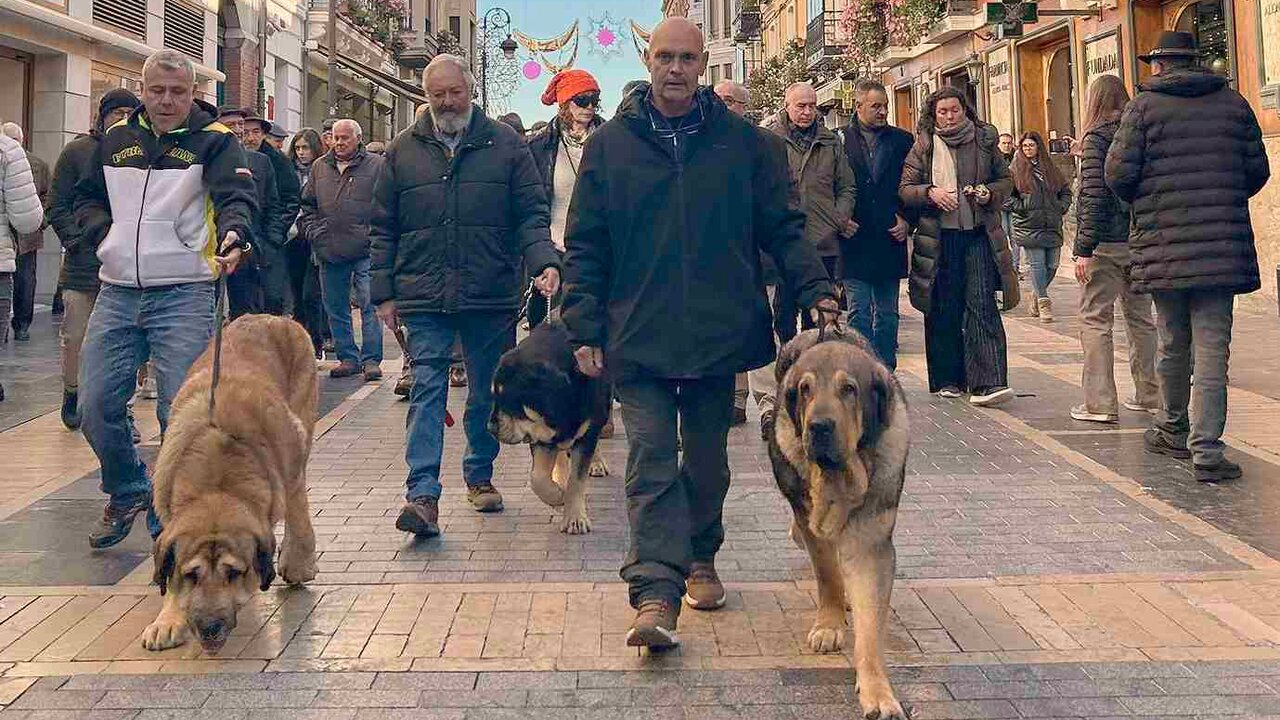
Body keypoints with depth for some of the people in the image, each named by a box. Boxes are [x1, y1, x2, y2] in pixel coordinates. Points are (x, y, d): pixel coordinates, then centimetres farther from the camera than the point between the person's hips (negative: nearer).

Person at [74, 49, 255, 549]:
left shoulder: (214, 140, -2)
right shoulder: (116, 139, 12)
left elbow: (237, 197, -18)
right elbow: (86, 198, 24)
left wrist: (234, 233, -40)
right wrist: (101, 231, 3)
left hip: (184, 296, -5)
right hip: (116, 293, 5)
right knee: (96, 404, 5)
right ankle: (128, 492, 29)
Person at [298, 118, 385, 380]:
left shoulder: (377, 166, 2)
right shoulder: (319, 167, 15)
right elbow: (307, 206, 20)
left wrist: (375, 234, -9)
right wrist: (314, 233, 6)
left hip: (365, 252, -4)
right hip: (330, 252, 5)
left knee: (370, 304, -7)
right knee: (335, 309, 9)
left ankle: (371, 359, 0)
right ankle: (348, 357, 18)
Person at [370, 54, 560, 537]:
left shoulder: (505, 144, 5)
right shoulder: (403, 149, 9)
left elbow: (531, 215, 3)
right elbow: (383, 228, 10)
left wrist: (544, 262, -15)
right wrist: (384, 293, 5)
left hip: (491, 297, 0)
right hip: (424, 298, 0)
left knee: (487, 393, 11)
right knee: (426, 391, -7)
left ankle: (480, 475, 29)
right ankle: (423, 495, -10)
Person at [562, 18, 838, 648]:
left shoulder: (743, 142, 5)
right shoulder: (609, 146, 4)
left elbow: (783, 228, 6)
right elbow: (584, 247, 5)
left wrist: (815, 289, -9)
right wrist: (584, 329, -2)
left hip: (720, 333, 2)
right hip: (638, 336, -1)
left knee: (707, 460, 14)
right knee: (651, 462, -9)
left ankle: (700, 560, 34)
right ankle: (655, 594, -13)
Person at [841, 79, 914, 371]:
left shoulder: (903, 140, 9)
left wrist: (906, 219, 0)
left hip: (890, 238, 3)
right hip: (854, 241, -3)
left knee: (887, 314, 8)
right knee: (859, 313, -1)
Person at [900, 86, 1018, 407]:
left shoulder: (984, 140, 8)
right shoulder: (923, 146, 5)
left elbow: (1005, 179, 16)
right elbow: (904, 189, 3)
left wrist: (990, 193, -5)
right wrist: (930, 192, -16)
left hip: (979, 235, 0)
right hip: (939, 238, 0)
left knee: (982, 305, -10)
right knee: (943, 311, 5)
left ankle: (987, 383, -15)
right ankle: (948, 380, 18)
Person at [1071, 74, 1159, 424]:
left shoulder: (1097, 139, -9)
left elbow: (1094, 198, -14)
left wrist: (1084, 249, -13)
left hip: (1106, 244, -6)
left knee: (1095, 320, 0)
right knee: (1141, 318, 15)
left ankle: (1100, 403, -2)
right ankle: (1149, 395, 22)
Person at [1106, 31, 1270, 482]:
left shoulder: (1145, 106, -1)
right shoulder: (1232, 102, 8)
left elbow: (1118, 173, -6)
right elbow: (1257, 170, 10)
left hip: (1164, 242, -1)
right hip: (1222, 242, 1)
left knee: (1172, 343, 15)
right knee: (1212, 346, -1)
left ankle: (1172, 431, 31)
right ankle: (1207, 451, -7)